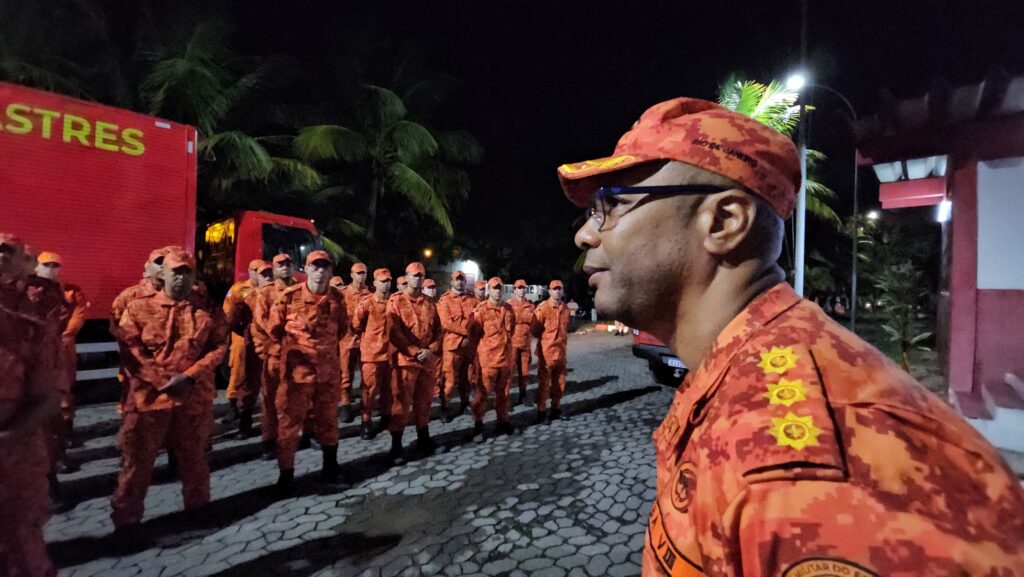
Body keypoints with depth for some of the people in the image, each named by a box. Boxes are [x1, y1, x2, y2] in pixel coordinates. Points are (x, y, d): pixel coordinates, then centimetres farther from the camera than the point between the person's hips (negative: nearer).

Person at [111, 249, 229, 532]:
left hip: (195, 396, 1)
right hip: (148, 394, -1)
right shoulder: (138, 308, 1)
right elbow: (129, 350, -4)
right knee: (137, 459, 8)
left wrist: (189, 376, -15)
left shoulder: (210, 310, 2)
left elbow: (219, 347, -3)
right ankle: (126, 518, 27)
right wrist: (161, 380, -14)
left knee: (193, 456, 16)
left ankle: (197, 507, 34)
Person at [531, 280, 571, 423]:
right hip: (546, 352, -6)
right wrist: (546, 338, 3)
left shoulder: (566, 309, 7)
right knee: (544, 383, 1)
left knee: (559, 383, 13)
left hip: (561, 351, 6)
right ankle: (541, 413, 11)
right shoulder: (542, 308, -11)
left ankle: (556, 410, 27)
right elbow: (534, 329, -8)